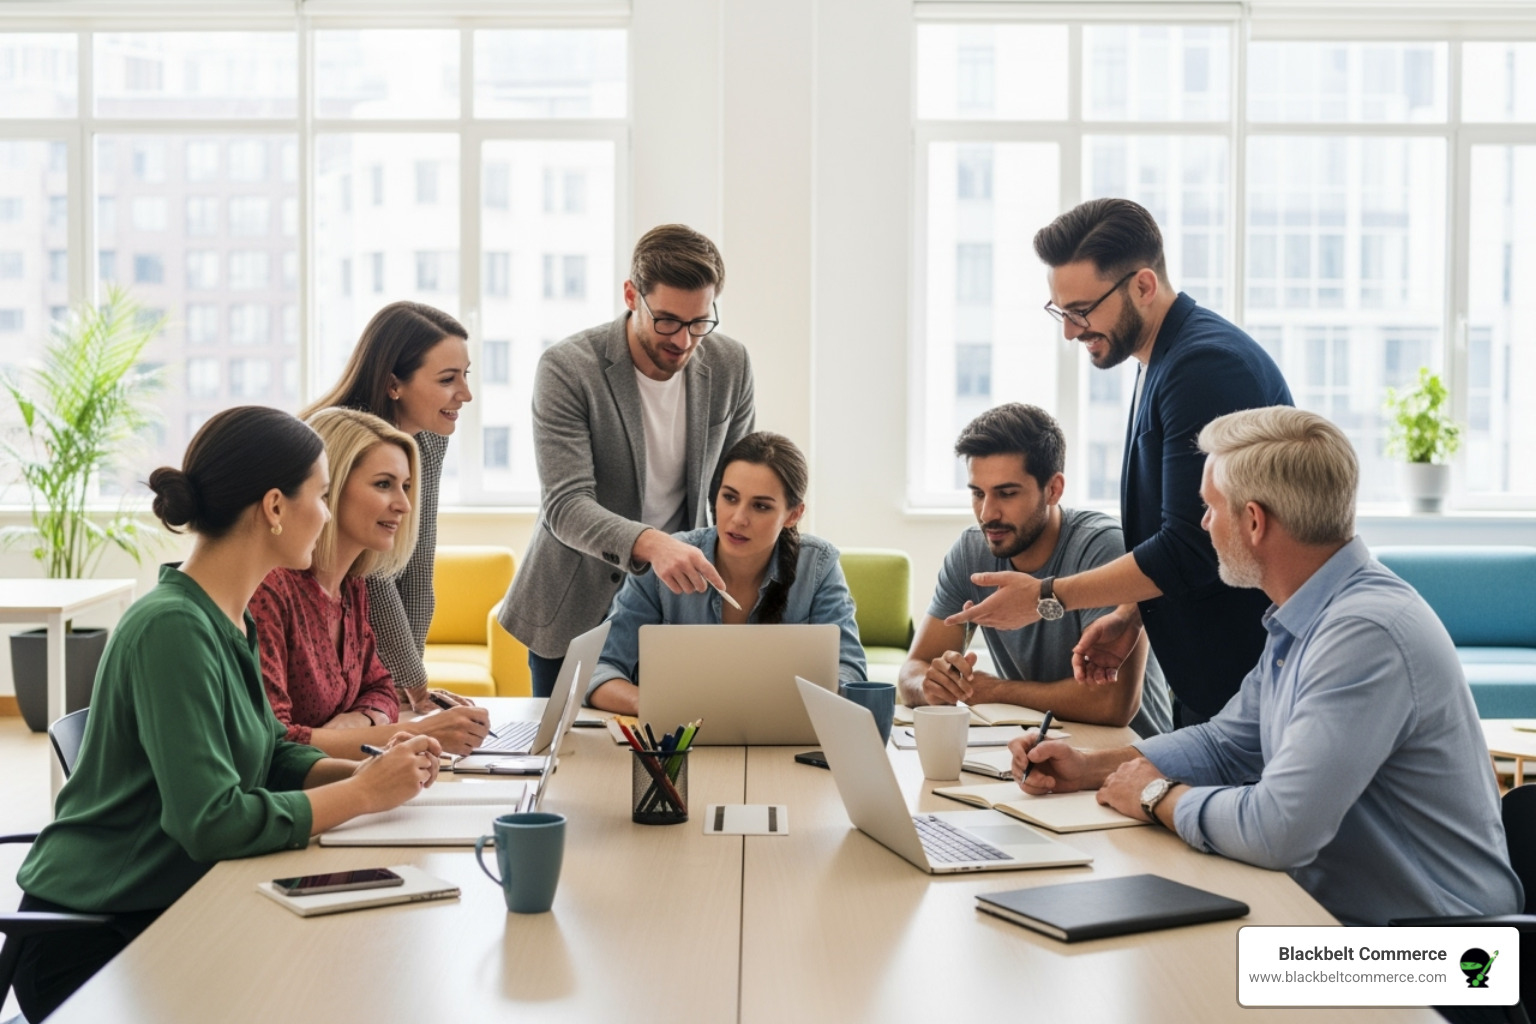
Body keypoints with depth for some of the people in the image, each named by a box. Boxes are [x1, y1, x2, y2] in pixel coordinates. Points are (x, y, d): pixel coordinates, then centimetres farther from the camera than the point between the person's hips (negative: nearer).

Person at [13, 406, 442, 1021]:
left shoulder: (229, 621, 6)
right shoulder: (172, 627, -23)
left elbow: (270, 755, 12)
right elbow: (213, 821, -27)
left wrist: (361, 769, -6)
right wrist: (363, 793, -18)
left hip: (171, 909, 8)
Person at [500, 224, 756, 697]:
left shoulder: (730, 365, -5)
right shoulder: (566, 368, -18)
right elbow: (565, 506, -26)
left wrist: (735, 582, -3)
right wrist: (649, 544, -44)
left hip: (676, 593, 3)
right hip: (575, 610, -3)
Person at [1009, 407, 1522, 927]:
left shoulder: (1366, 632, -26)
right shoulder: (1300, 622, 8)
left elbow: (1276, 831, -31)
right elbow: (1225, 745, 20)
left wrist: (1157, 797, -12)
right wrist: (1089, 768, 8)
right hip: (1336, 916, 8)